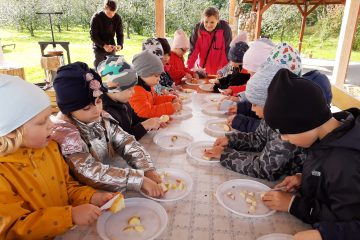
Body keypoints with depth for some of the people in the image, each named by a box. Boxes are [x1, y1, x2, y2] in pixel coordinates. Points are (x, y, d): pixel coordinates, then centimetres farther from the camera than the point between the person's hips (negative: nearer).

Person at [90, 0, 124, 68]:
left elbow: (120, 34, -2)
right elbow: (93, 35, -17)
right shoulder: (96, 17, -15)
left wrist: (120, 45, -24)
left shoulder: (118, 18, -6)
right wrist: (104, 45, -32)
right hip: (99, 48, -3)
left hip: (111, 48, 3)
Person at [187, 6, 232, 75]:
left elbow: (227, 51, -17)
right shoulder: (198, 28, -14)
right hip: (202, 69, 2)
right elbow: (193, 50, -14)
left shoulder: (224, 28, -18)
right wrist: (188, 69, -25)